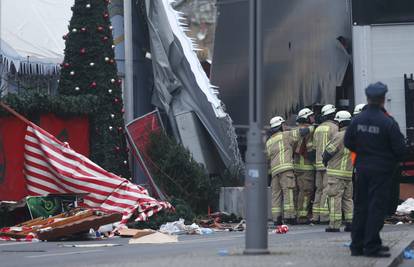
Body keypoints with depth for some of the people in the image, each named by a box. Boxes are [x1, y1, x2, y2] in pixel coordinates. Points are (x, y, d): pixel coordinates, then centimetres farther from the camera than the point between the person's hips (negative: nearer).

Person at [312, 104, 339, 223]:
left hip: (318, 163, 8)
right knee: (327, 189, -8)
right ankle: (324, 216, -11)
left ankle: (316, 215, 11)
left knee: (319, 189, 11)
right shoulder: (333, 127, -7)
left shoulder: (318, 128, 17)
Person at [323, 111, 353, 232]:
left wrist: (325, 161, 10)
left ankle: (334, 224, -8)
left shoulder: (340, 136, -14)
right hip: (351, 172, 7)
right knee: (348, 198, 14)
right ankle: (350, 222, 10)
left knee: (335, 197, -5)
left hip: (337, 172, -7)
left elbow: (329, 151, -8)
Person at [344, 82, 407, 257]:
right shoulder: (388, 123, -17)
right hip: (382, 170, -5)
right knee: (377, 207, 0)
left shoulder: (357, 120, -2)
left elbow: (347, 142, 7)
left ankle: (357, 246, 17)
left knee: (360, 206, 12)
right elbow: (400, 149, -14)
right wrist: (395, 159, 7)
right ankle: (372, 246, -1)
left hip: (362, 169, 5)